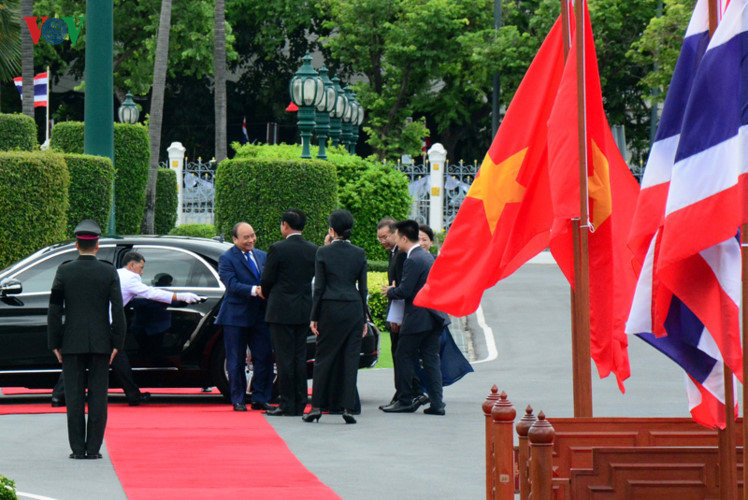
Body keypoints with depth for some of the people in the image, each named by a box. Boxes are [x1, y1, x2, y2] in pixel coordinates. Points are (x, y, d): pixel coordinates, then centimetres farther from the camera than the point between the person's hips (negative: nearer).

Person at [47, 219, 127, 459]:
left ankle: (77, 448, 1)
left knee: (74, 397, 3)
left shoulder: (64, 271, -2)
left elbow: (54, 310, -2)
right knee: (98, 397, 4)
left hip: (72, 343, 0)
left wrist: (54, 343, 3)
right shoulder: (109, 272, -2)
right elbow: (118, 310, -4)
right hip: (100, 343, 0)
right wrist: (117, 343, 1)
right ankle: (93, 447, 1)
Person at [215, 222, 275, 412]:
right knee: (236, 361, 2)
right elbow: (232, 285, -17)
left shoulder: (263, 256, 13)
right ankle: (238, 401, 10)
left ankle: (260, 399, 11)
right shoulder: (226, 259, -6)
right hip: (236, 316, -5)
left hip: (260, 316, 5)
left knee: (264, 358, 2)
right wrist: (254, 290, -30)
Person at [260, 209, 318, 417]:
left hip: (281, 310, -5)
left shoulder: (277, 249, -12)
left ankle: (287, 405, -3)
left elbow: (266, 281, -7)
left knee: (284, 358, -3)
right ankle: (300, 405, 11)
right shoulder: (313, 250, 4)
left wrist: (267, 296, 13)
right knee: (300, 357, 10)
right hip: (304, 311, 5)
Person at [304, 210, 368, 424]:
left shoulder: (323, 252, -3)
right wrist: (364, 318, 11)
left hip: (330, 309, -1)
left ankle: (316, 406, 4)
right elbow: (363, 288, 6)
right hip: (354, 309, 1)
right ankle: (347, 407, -1)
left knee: (323, 358, 5)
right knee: (350, 358, 3)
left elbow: (319, 287, -3)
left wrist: (314, 317, 2)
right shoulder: (359, 254, 3)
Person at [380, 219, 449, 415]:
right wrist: (394, 290, 21)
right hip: (434, 316, 9)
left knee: (404, 357, 2)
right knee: (431, 359, 8)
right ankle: (436, 403, 4)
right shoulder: (427, 257, 14)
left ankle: (405, 400, 6)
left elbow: (404, 291, -20)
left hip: (418, 317, -9)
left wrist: (389, 291, 0)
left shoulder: (413, 261, -17)